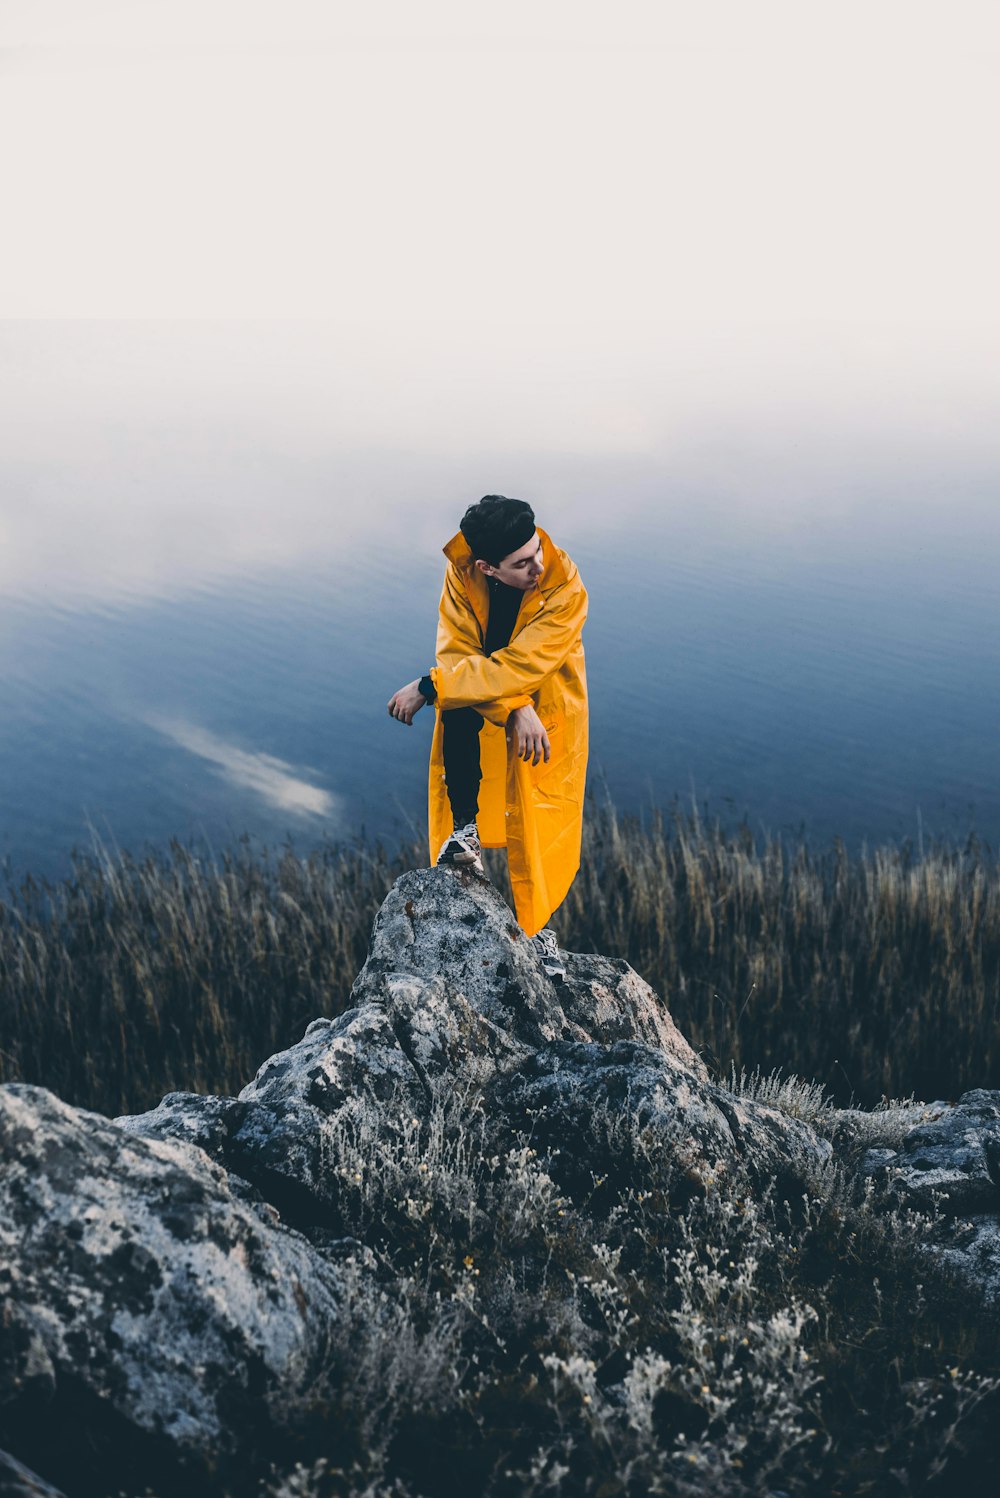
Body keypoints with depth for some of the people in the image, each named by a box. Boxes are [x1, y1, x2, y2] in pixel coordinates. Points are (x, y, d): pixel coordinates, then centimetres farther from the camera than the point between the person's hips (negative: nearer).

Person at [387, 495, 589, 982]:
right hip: (482, 694, 2)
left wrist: (427, 688, -32)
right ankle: (464, 829, -22)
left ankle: (539, 926, 13)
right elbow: (456, 652, -22)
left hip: (548, 697, -1)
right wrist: (515, 710, -34)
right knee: (458, 710, -34)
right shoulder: (462, 572, -22)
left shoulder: (566, 590, -30)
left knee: (542, 816, -4)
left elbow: (517, 668, -34)